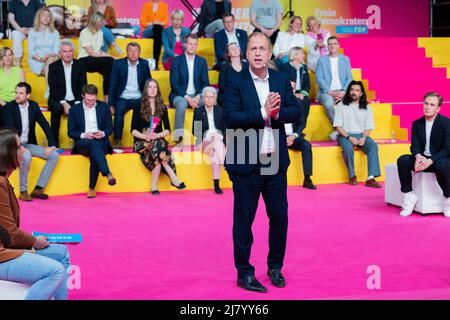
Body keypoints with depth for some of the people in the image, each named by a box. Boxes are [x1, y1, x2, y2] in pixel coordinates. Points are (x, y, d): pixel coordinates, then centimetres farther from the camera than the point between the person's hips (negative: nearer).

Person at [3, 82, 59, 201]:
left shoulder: (34, 106, 4)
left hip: (29, 144, 6)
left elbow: (45, 126, 5)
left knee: (54, 155, -10)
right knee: (26, 156, -36)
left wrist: (51, 145, -5)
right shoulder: (9, 107, -9)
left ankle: (38, 189, -10)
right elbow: (9, 129, -18)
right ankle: (23, 192, -21)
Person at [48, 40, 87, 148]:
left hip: (75, 100, 1)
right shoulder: (53, 66, 2)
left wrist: (78, 103, -14)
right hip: (58, 100, -1)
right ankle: (54, 141, -22)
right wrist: (64, 103, -19)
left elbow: (83, 87, 2)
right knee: (56, 108, -34)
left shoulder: (80, 66, 6)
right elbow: (53, 88, -5)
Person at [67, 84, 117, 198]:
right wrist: (84, 135, -14)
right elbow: (70, 132, 5)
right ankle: (108, 174, -55)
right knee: (93, 144, -38)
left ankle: (92, 188, -29)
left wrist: (103, 133, -11)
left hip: (101, 142, 1)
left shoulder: (104, 107, 10)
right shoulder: (74, 109, 7)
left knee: (94, 154, -35)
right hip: (82, 143, -1)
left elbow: (110, 128, 11)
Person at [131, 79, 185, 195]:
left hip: (158, 140, 2)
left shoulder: (162, 108, 12)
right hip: (142, 141, -2)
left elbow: (167, 130, 9)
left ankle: (154, 186, -36)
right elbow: (133, 130, 2)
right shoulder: (138, 107, 5)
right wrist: (145, 136, -18)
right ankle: (174, 178, -38)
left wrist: (157, 135, -12)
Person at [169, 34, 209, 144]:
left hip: (196, 95, 3)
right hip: (180, 95, -2)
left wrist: (198, 96, -12)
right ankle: (178, 135, -40)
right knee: (182, 103, -37)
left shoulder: (202, 61, 12)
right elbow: (174, 84, -6)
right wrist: (187, 97, -18)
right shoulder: (176, 60, 2)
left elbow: (205, 83, 7)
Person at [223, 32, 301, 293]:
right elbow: (230, 117, -17)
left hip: (276, 161, 4)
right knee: (243, 221, 6)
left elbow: (296, 112, 2)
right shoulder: (235, 82, -6)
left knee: (279, 216, 12)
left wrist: (277, 112, -17)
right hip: (246, 163, -4)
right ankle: (244, 273, 20)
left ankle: (275, 267, 31)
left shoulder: (281, 80, 7)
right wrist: (263, 112, -21)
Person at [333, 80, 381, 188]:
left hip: (361, 135, 2)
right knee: (348, 148, -35)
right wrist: (349, 137, -15)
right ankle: (352, 176, -15)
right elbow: (338, 126, -1)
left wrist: (363, 138, -13)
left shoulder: (366, 107, 14)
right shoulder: (341, 106, 6)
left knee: (373, 146, -28)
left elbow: (368, 127, 8)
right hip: (345, 135, -2)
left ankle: (371, 178, -34)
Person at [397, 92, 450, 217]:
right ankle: (409, 196, -13)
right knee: (402, 160, -23)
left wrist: (430, 161, -29)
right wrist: (418, 156, -24)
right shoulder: (417, 123, 7)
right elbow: (414, 146, 1)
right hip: (423, 159, 5)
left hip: (440, 159, -4)